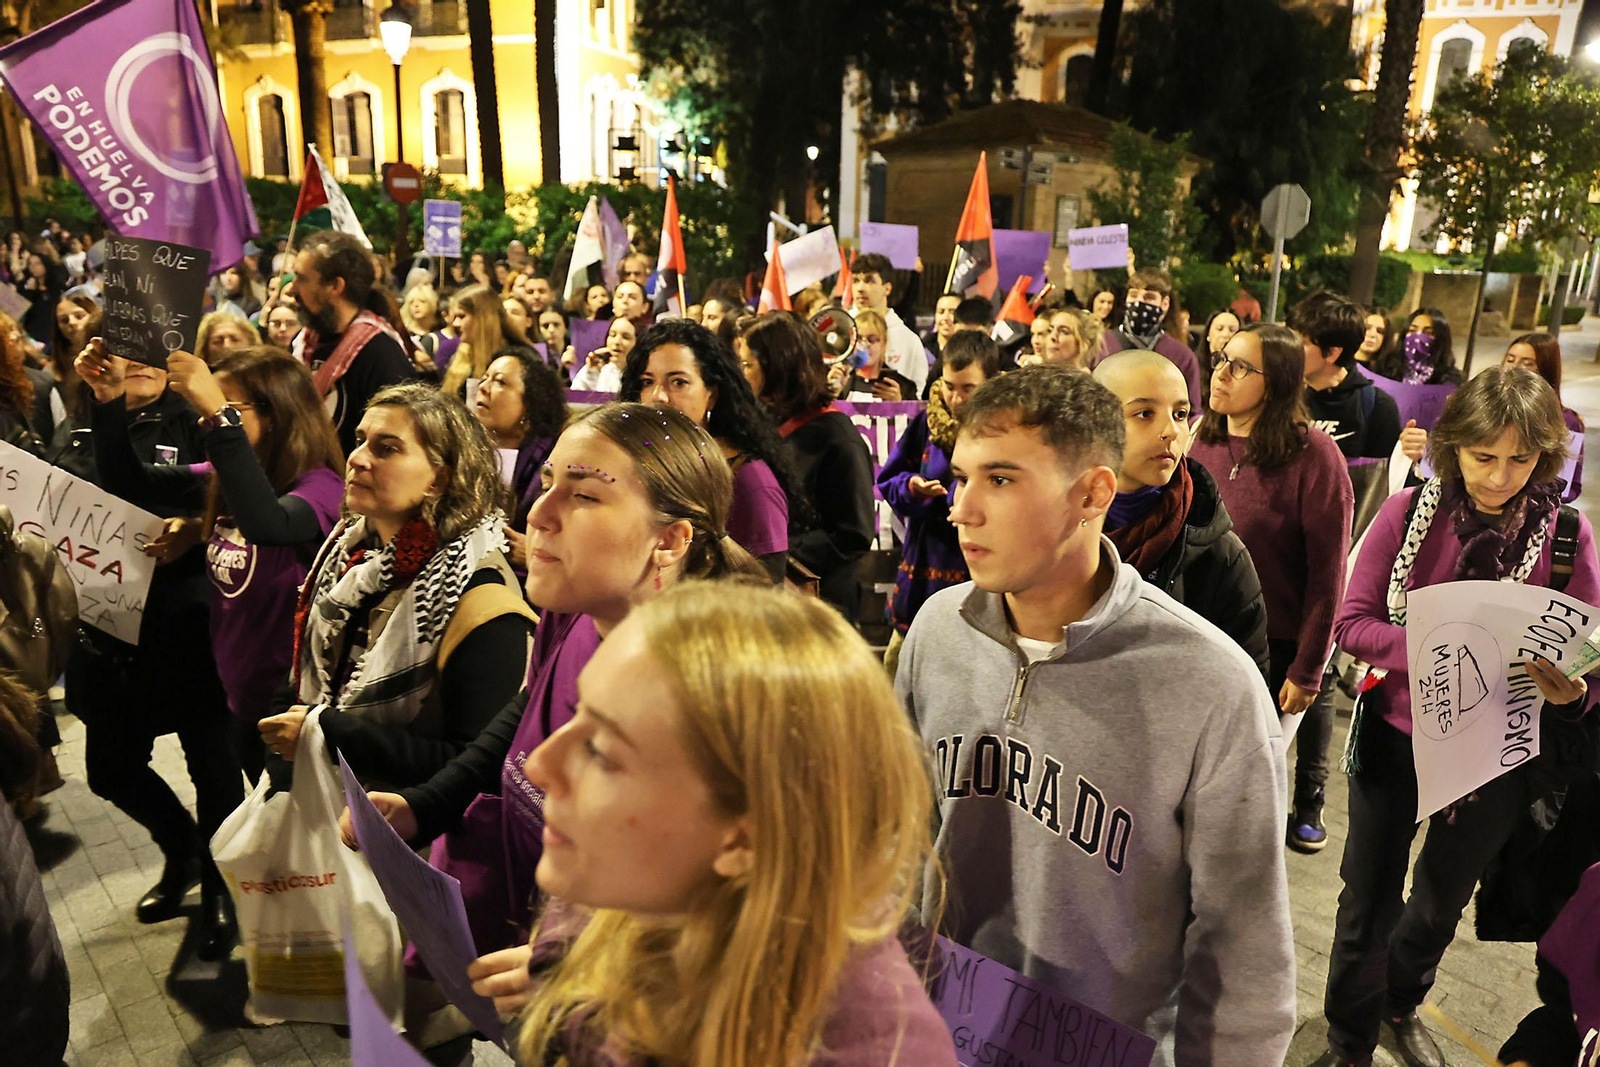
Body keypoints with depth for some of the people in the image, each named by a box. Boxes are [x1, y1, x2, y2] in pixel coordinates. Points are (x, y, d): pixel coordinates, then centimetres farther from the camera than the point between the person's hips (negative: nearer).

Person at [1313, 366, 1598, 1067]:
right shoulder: (1410, 512, -13)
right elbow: (1352, 621, -13)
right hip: (1395, 736, -1)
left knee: (1441, 903, 23)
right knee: (1370, 902, 12)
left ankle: (1401, 1004, 53)